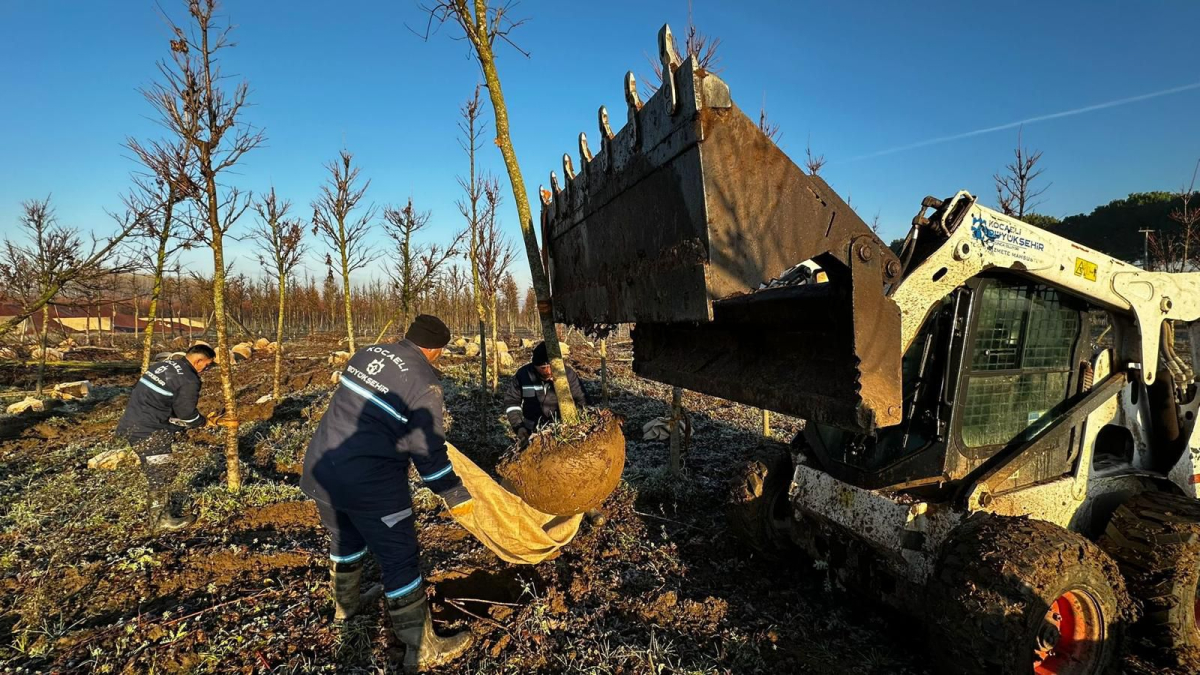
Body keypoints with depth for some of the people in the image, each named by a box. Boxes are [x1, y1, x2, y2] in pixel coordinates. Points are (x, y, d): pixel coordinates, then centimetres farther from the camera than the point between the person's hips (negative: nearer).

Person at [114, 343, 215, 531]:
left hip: (133, 424, 10)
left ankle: (164, 502, 36)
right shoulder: (189, 380, -15)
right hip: (149, 432, -10)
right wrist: (204, 422, 8)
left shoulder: (162, 365, 13)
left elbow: (140, 392, 21)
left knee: (157, 472, 22)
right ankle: (161, 518, 13)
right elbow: (187, 414, -13)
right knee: (160, 474, 3)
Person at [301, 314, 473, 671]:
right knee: (400, 560, 5)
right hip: (369, 482, -8)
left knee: (345, 538, 30)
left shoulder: (366, 354, 7)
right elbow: (428, 451, -11)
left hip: (321, 468, 8)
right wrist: (455, 495, 0)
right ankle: (422, 650, 16)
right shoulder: (424, 383, -14)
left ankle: (346, 603, 55)